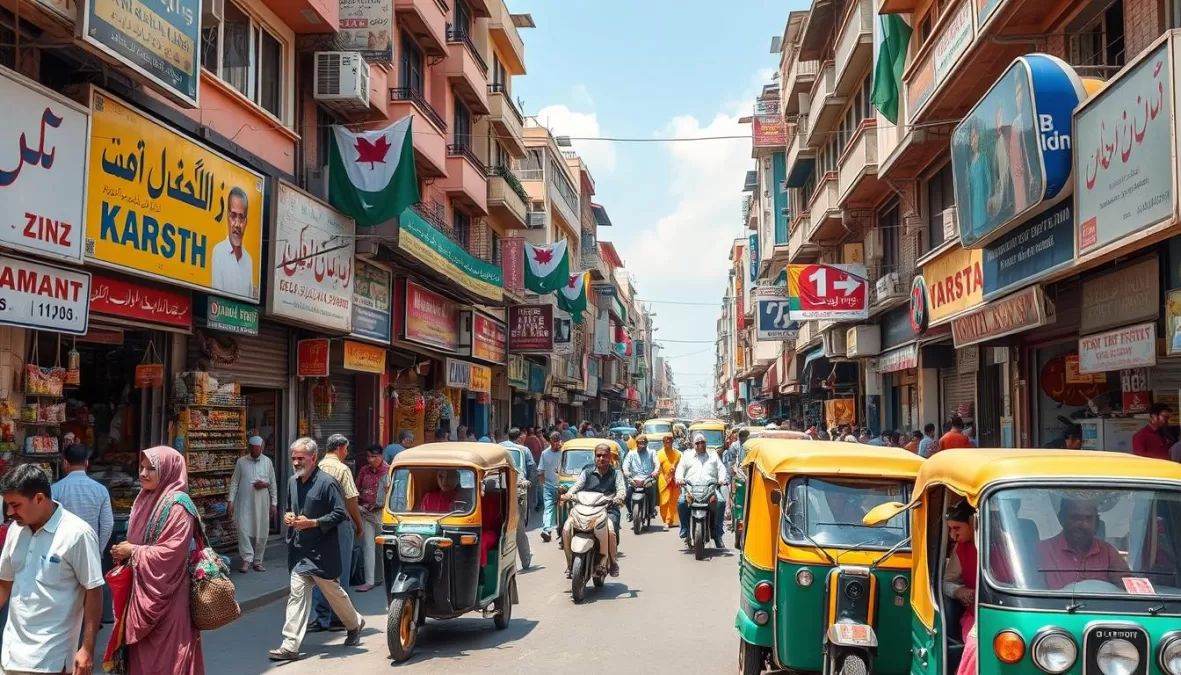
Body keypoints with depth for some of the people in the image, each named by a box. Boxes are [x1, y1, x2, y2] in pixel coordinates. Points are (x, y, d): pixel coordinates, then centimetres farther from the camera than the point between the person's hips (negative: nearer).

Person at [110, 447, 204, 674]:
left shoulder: (177, 505, -16)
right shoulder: (145, 499, 11)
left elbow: (172, 552, -21)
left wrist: (133, 552, -13)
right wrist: (124, 553, 2)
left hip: (165, 594, -8)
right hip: (142, 588, 8)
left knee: (165, 656, -2)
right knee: (143, 655, 12)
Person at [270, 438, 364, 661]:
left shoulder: (327, 482, -16)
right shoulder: (292, 481, 7)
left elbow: (340, 514, -16)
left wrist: (312, 523, -24)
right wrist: (287, 516, -1)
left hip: (322, 551, -5)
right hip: (299, 550, 6)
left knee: (334, 592, 11)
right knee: (297, 594, 0)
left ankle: (355, 624, 37)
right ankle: (290, 646, 0)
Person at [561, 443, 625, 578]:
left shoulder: (616, 473, 13)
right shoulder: (587, 472, 17)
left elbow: (622, 489, -3)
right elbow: (577, 485, 4)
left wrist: (618, 498, -27)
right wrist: (568, 494, -19)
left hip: (608, 510, -2)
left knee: (609, 529, -34)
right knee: (567, 527, -22)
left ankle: (612, 562, -10)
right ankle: (570, 563, -9)